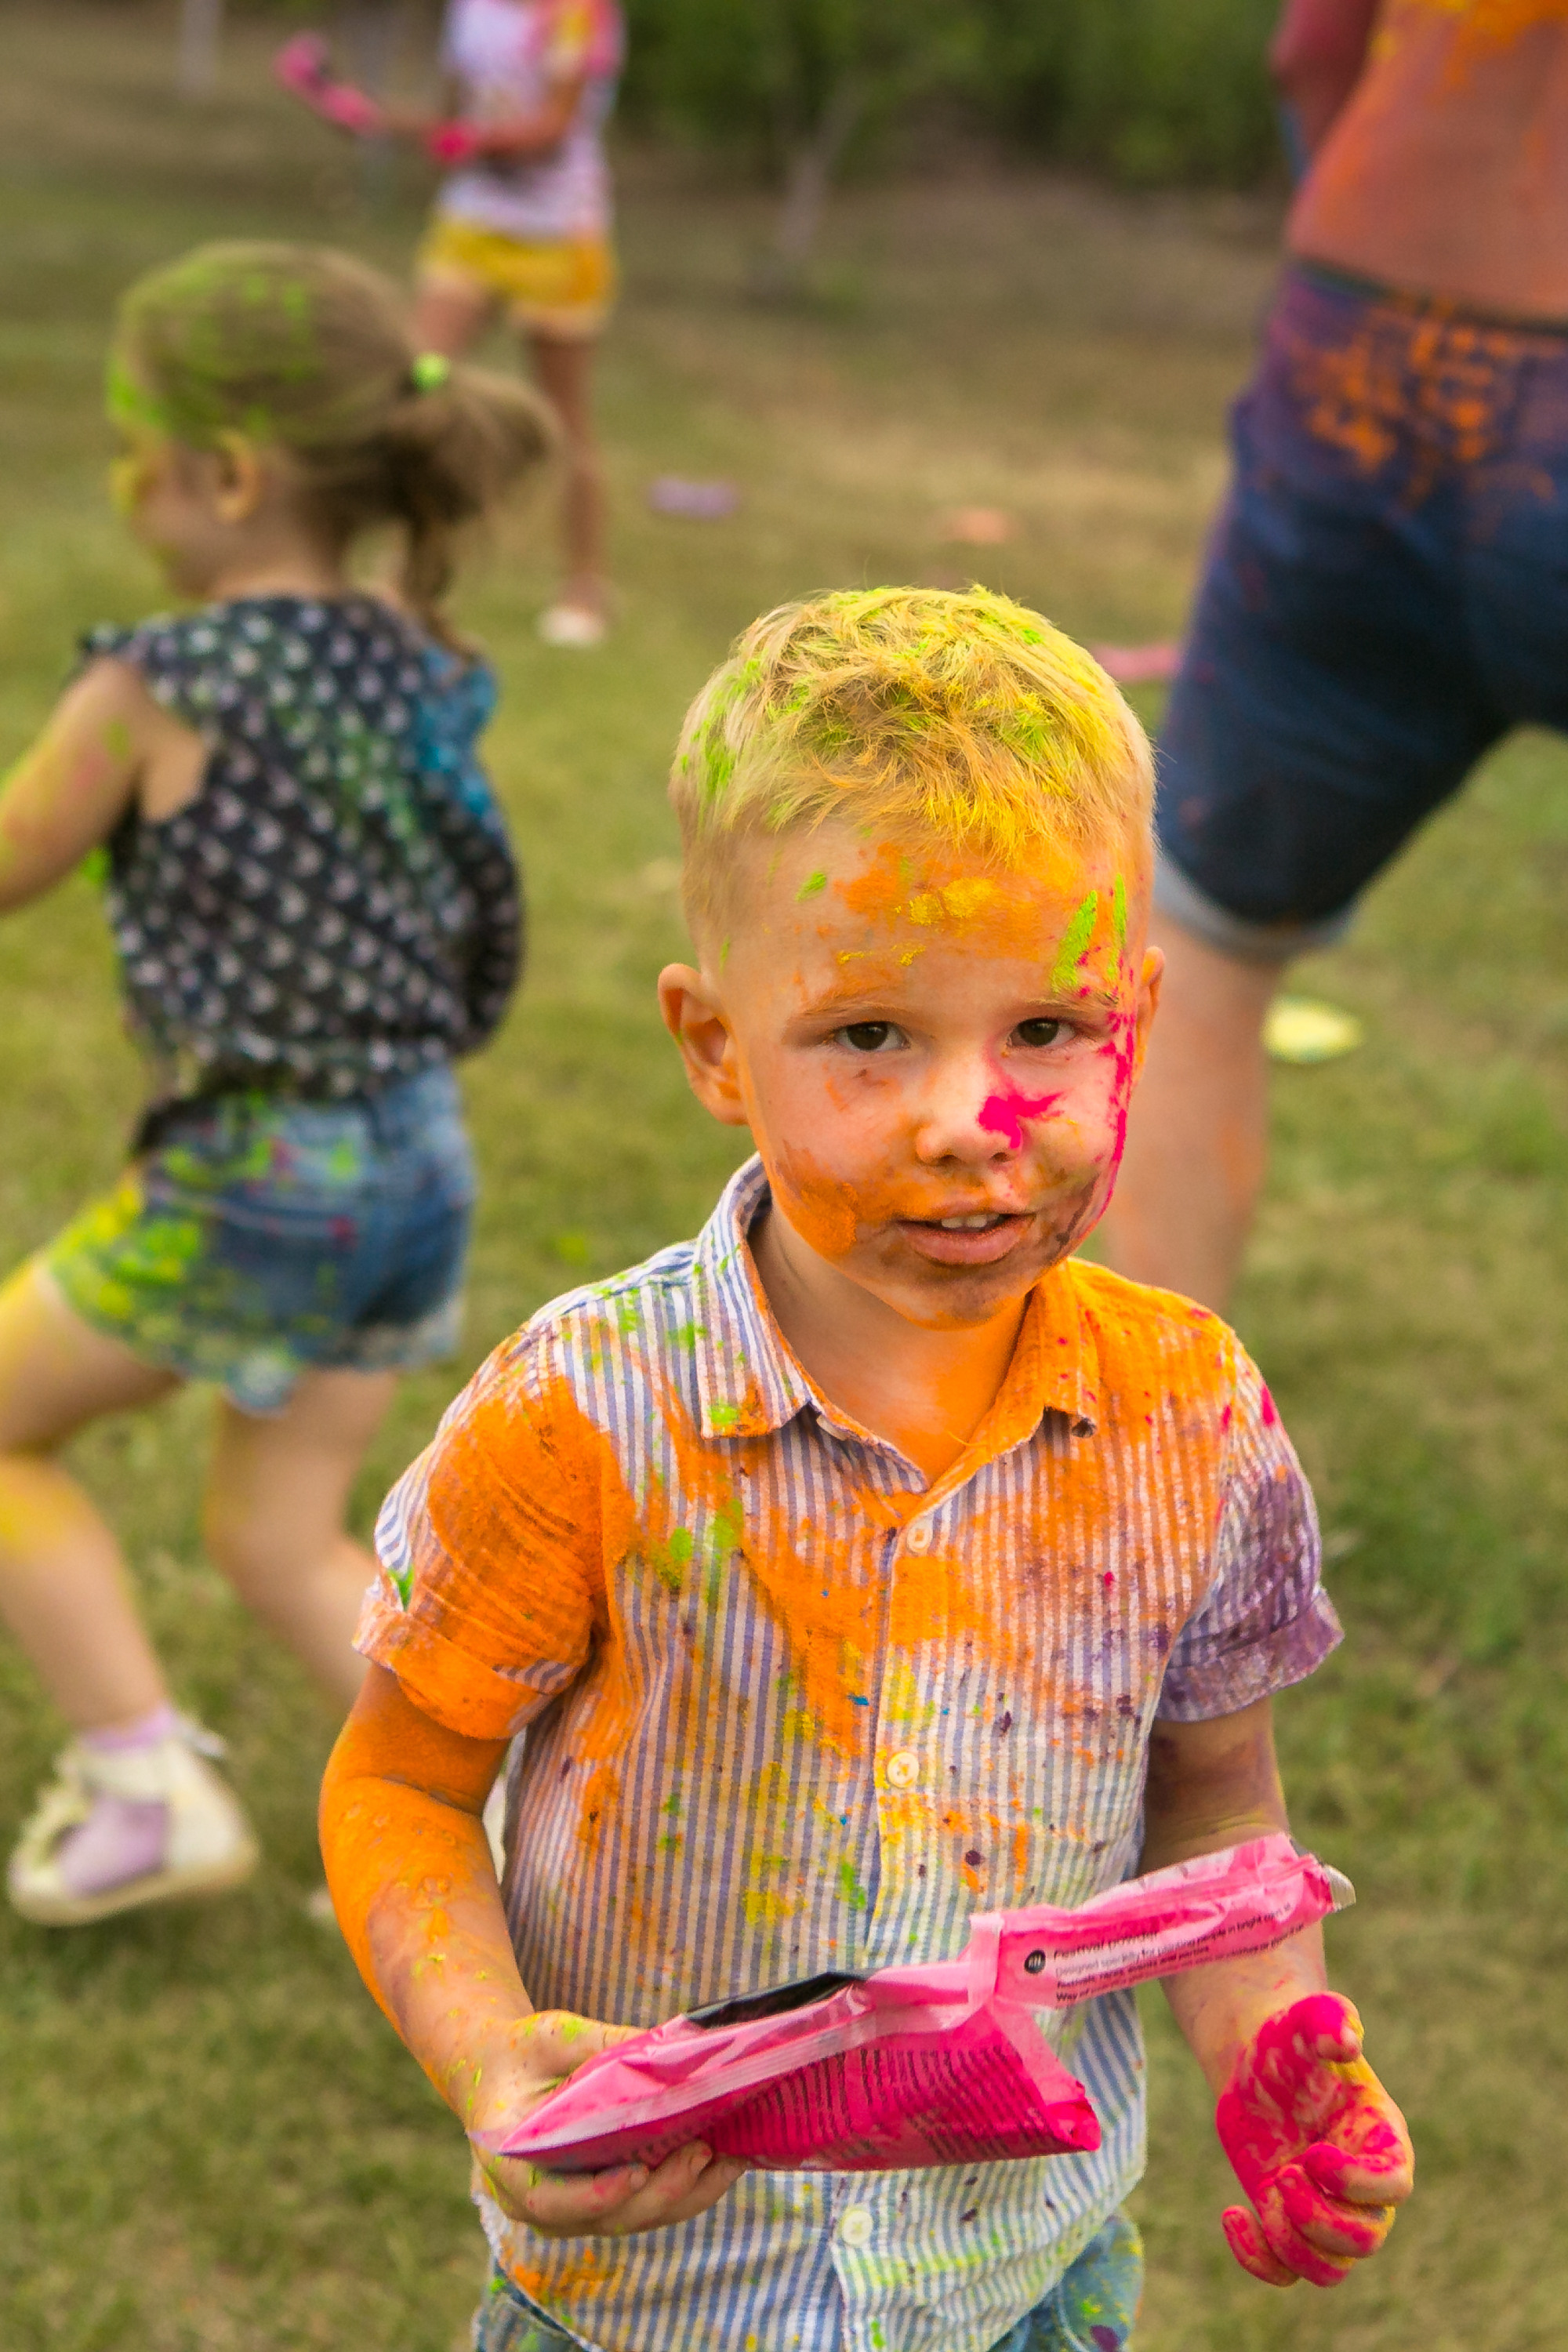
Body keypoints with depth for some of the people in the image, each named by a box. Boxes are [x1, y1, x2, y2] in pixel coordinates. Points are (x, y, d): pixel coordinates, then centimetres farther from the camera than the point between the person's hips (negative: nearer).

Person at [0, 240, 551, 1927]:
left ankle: (143, 1782, 14)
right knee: (279, 1540, 19)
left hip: (241, 1186, -7)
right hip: (416, 1167, 7)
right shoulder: (422, 679, 3)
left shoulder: (150, 694, -15)